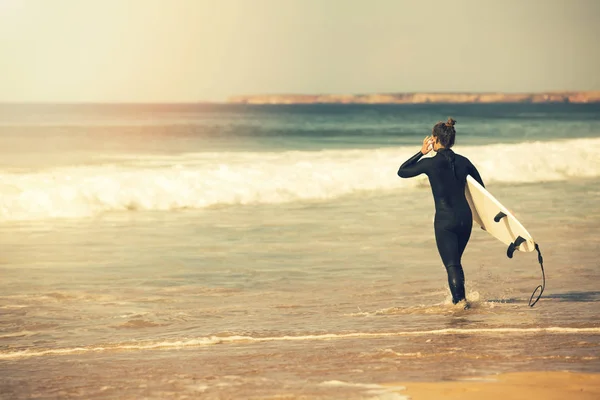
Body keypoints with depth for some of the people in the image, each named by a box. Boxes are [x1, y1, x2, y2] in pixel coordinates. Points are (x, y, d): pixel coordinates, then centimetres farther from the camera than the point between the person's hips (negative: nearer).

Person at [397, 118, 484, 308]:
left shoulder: (430, 163, -11)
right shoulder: (463, 161, 3)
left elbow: (402, 171, 4)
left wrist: (421, 152, 8)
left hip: (445, 220, -5)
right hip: (465, 217, 5)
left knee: (451, 264, -2)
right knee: (456, 261, 21)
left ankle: (460, 300, -12)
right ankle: (460, 298, 27)